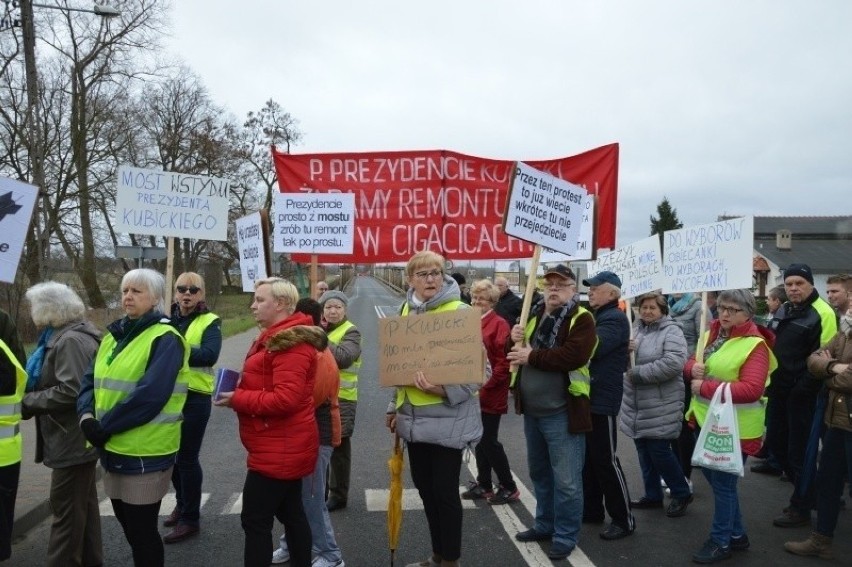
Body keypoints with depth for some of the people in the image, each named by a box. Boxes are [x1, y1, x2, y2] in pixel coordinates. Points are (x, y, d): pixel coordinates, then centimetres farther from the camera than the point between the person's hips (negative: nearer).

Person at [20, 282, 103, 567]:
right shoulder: (61, 336, 12)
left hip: (72, 441, -10)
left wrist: (27, 403, -17)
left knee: (66, 510, 0)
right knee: (83, 504, 19)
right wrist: (30, 397, 1)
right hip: (75, 439, 10)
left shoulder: (70, 340, -20)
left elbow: (71, 391, -27)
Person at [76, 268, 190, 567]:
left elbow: (150, 396, -23)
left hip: (145, 452, -8)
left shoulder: (165, 339, -14)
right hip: (113, 448, 8)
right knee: (129, 526, 20)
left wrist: (105, 426, -18)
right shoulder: (114, 336, 12)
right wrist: (87, 416, -8)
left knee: (141, 530, 4)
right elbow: (90, 380, 10)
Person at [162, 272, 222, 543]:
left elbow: (210, 355, -24)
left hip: (194, 397, -5)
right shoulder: (167, 318, 9)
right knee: (172, 453, 18)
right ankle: (182, 503, 39)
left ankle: (190, 518, 18)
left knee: (187, 457, 2)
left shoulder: (210, 322, -7)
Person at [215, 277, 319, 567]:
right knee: (291, 512, 18)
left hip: (279, 448, -11)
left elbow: (285, 399, -28)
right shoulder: (277, 337, 14)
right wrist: (240, 389, 3)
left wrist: (237, 399, -18)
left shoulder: (290, 344, -21)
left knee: (255, 521, -1)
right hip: (285, 446, 11)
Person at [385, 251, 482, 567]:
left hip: (447, 417, -6)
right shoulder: (407, 311, 8)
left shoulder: (460, 311, -12)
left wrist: (444, 390, -29)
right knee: (424, 487, 16)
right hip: (414, 416, 7)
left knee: (444, 490, 3)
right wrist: (395, 406, 17)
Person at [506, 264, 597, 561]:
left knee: (566, 480, 2)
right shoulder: (535, 315, 12)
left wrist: (532, 356, -21)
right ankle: (545, 524, 36)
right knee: (539, 472, 20)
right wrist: (516, 339, -4)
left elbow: (574, 356, -25)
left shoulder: (581, 319, -10)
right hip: (532, 411, 7)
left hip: (561, 413, -7)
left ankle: (565, 536, 17)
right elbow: (521, 352, 18)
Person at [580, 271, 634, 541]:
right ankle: (592, 509, 28)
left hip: (603, 399, -9)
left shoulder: (615, 319, -13)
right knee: (588, 457, 15)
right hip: (587, 396, 9)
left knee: (605, 460, -2)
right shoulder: (595, 316, 17)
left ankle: (624, 519, 11)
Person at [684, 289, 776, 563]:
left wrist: (704, 387, -24)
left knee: (723, 483, 4)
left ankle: (720, 542, 23)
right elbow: (691, 363, 18)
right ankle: (736, 534, 37)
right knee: (714, 478, 19)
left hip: (734, 427, -8)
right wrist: (692, 367, -7)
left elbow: (751, 389, -26)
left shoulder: (755, 345, -17)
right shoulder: (710, 334, 8)